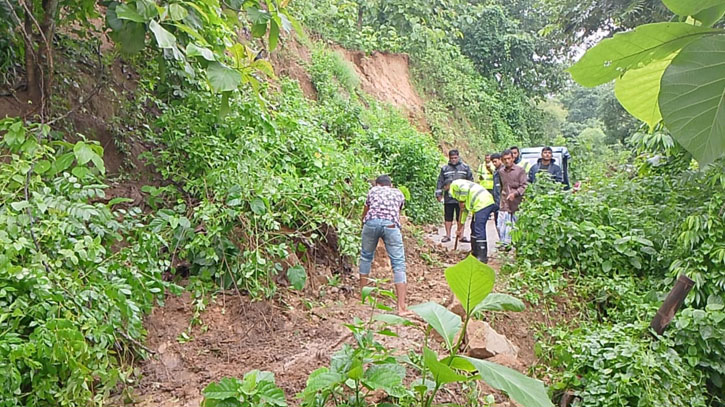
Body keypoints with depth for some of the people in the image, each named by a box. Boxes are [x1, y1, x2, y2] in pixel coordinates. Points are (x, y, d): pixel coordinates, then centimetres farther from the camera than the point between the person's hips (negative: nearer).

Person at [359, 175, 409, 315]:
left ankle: (362, 293, 32)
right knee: (398, 263, 1)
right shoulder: (399, 193, 31)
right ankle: (401, 307, -4)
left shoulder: (373, 190, 31)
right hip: (390, 224, -1)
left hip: (372, 222, 1)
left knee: (366, 256, 22)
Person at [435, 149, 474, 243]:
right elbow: (440, 182, 8)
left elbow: (470, 181, 9)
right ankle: (448, 235, 17)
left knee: (460, 217, 6)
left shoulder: (465, 167, 4)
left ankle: (461, 235, 13)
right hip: (448, 198, 1)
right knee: (448, 217, 7)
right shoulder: (445, 168, 5)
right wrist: (439, 194, 4)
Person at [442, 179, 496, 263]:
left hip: (482, 203, -10)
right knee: (474, 227, 19)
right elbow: (465, 210, 33)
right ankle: (475, 252, 26)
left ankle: (482, 257, -11)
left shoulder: (454, 184, 4)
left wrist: (462, 201, -4)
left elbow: (465, 189, -20)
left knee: (479, 229, -11)